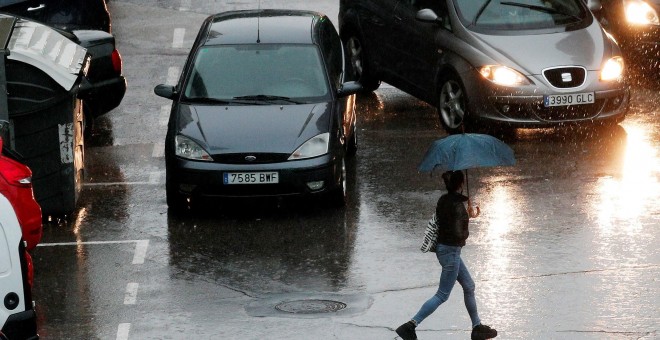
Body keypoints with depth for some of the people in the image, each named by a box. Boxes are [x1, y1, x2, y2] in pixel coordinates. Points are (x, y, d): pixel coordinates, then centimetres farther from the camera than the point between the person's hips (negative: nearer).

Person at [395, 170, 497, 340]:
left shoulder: (444, 200, 2)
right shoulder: (457, 205, -23)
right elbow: (456, 234, -26)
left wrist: (468, 216, 19)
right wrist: (465, 234, -3)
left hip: (443, 248, 9)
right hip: (451, 251, -9)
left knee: (469, 286, 19)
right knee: (442, 295, -4)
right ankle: (410, 325, -9)